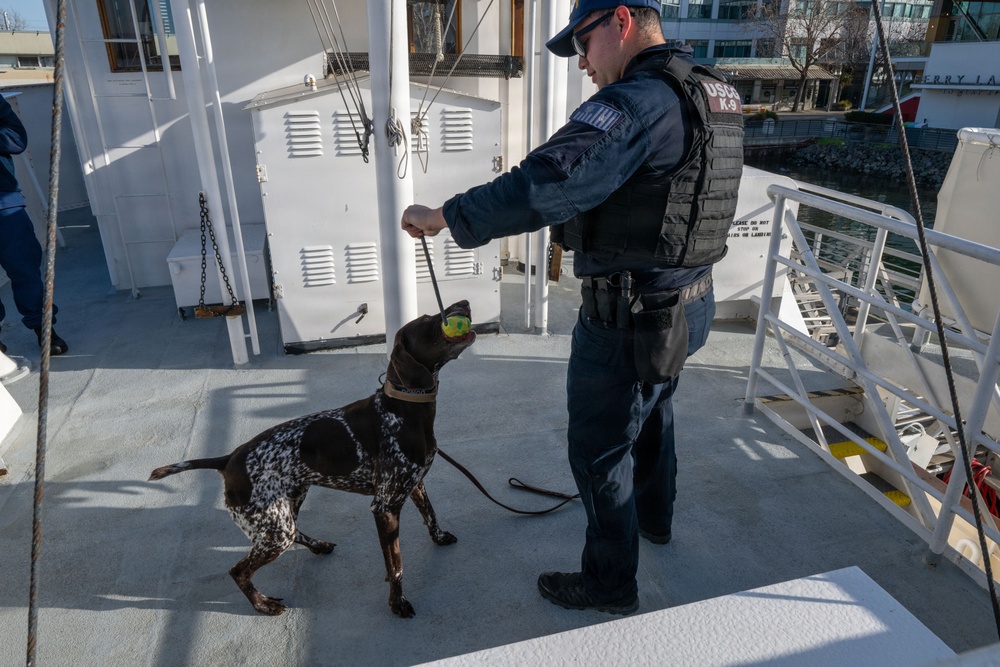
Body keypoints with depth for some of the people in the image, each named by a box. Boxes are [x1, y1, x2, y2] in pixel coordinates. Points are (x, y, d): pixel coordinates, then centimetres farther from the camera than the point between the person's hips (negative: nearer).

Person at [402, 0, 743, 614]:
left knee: (599, 450, 8)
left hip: (632, 319, -9)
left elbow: (544, 186, -33)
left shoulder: (638, 102, -22)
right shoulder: (720, 96, 8)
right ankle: (655, 517, 55)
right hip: (690, 300, 10)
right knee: (653, 412, 30)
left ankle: (611, 586, 28)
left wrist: (446, 217, -24)